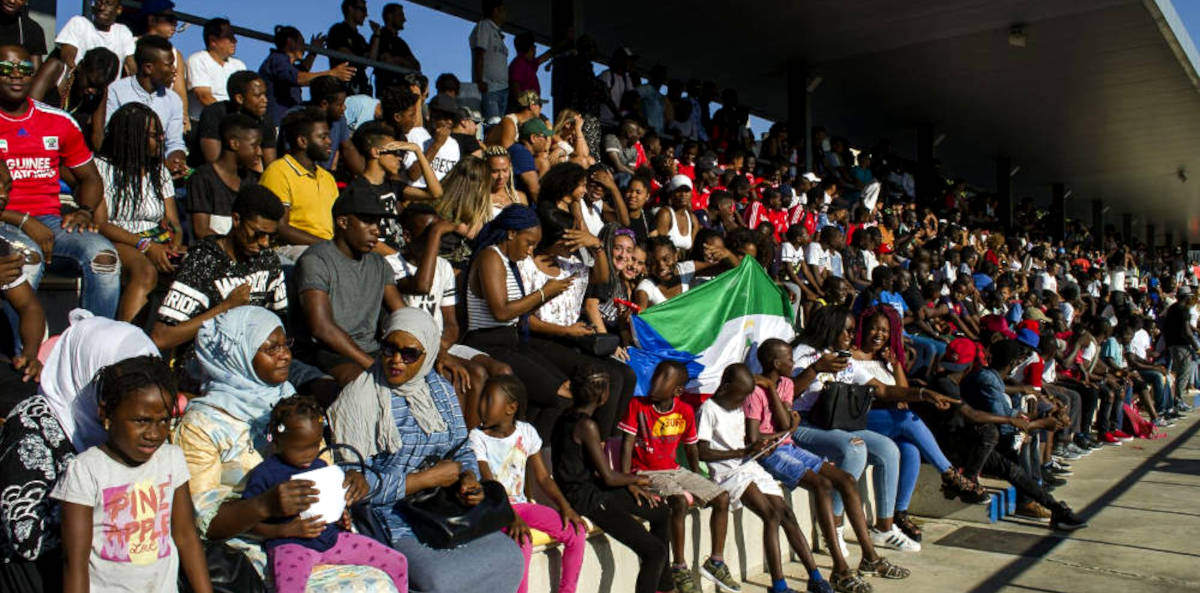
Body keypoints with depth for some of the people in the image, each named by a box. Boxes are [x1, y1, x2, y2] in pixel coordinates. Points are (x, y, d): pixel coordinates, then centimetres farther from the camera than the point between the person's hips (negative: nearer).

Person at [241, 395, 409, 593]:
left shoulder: (320, 466, 15)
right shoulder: (263, 474, -5)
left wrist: (341, 514, 4)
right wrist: (287, 530, -18)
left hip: (331, 537, 6)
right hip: (290, 544, -6)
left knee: (398, 562, 3)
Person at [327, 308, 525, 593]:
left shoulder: (440, 390, 10)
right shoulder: (359, 398, -10)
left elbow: (462, 450, 19)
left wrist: (469, 480, -5)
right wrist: (428, 478, -14)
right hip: (388, 515, -6)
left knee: (509, 555, -14)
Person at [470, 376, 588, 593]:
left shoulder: (526, 432, 3)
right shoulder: (477, 437, -8)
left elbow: (542, 477, 6)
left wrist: (565, 507, -8)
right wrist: (511, 517, -30)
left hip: (520, 503, 5)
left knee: (576, 531, -11)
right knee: (522, 541, -33)